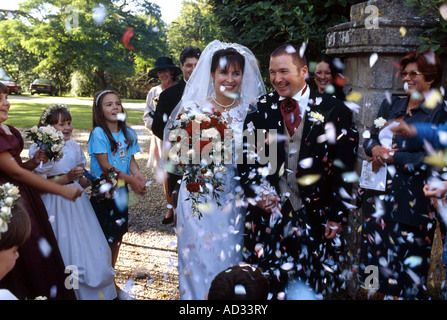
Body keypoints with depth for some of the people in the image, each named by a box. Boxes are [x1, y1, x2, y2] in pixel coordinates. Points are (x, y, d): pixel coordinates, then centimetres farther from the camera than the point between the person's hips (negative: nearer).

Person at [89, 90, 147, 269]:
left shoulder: (128, 133, 4)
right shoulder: (98, 133, -13)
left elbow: (131, 159, 5)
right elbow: (105, 166, -18)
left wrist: (138, 175, -16)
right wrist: (131, 180, -22)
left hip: (121, 191, 6)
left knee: (117, 234, 14)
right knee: (104, 238, 0)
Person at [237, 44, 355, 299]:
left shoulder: (333, 110, -3)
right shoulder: (260, 109, 4)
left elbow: (344, 166, -2)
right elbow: (245, 157, 8)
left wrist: (338, 215, -3)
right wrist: (255, 191, -7)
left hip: (315, 218, -1)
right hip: (268, 214, 2)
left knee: (313, 284, 10)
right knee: (266, 288, 9)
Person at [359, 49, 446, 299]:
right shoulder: (390, 105, 13)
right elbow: (371, 137, 13)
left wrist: (392, 157, -16)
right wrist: (375, 149, -10)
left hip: (412, 199, -5)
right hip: (379, 193, 6)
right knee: (377, 250, 13)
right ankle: (382, 293, 30)